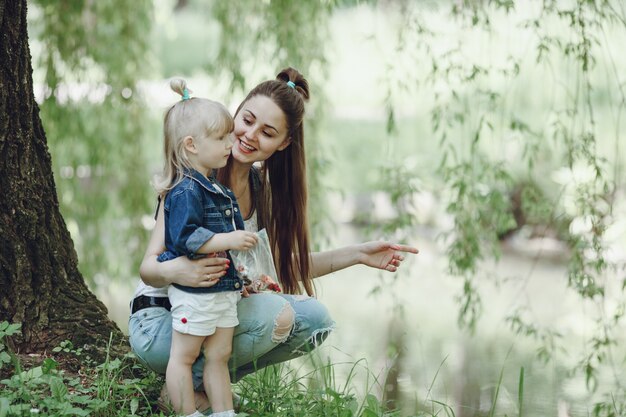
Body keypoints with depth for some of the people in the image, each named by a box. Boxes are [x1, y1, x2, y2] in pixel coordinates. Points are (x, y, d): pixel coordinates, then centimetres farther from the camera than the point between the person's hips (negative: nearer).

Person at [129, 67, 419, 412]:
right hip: (160, 319, -7)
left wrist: (358, 254, 4)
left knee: (316, 319, -7)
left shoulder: (262, 186, 4)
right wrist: (174, 271, -45)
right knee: (276, 315, -28)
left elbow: (285, 265, 12)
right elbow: (148, 267, -21)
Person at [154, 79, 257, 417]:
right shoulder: (186, 191, -18)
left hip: (222, 289, 10)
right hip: (194, 291, -9)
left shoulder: (215, 188, 13)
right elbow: (185, 237, -26)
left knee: (219, 356, 14)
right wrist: (226, 240, -30)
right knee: (183, 357, 3)